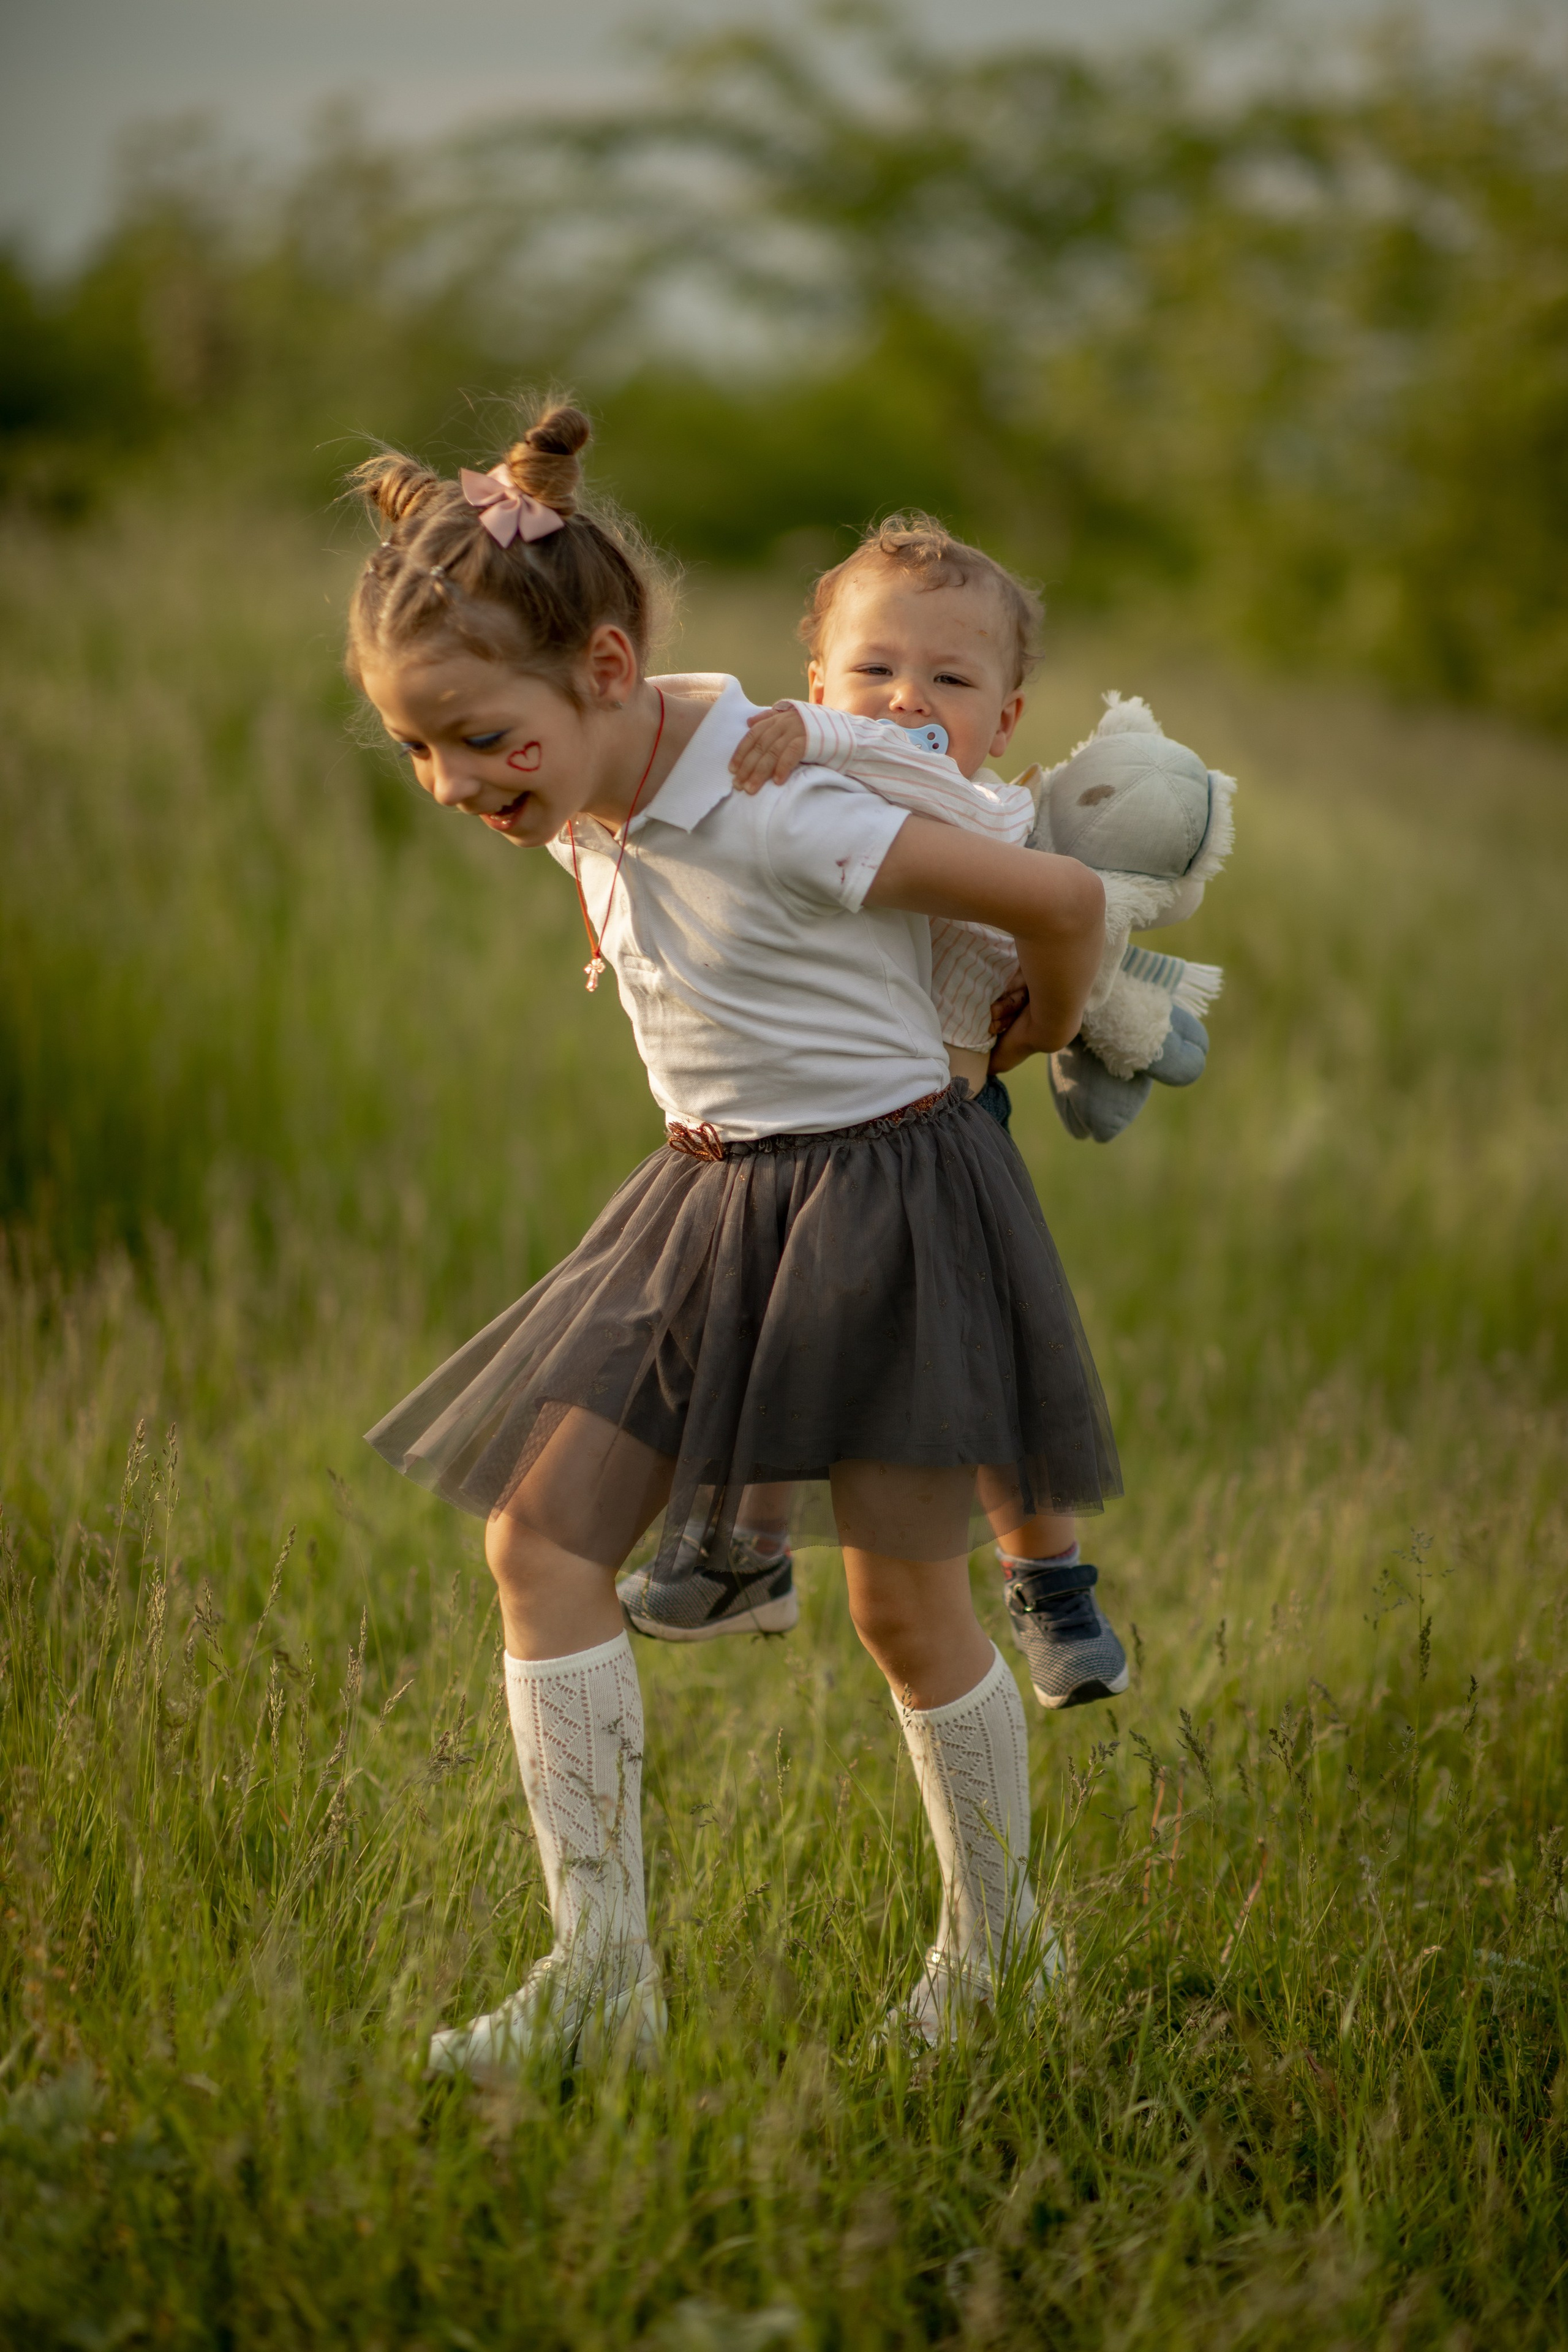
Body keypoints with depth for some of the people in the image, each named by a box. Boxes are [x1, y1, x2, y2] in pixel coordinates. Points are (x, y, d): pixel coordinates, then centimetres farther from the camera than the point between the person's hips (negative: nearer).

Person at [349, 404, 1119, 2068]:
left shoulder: (775, 809, -26)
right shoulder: (588, 804, -1)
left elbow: (1062, 898, -18)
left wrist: (1041, 1039, 0)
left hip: (878, 1196, -8)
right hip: (714, 1199, 8)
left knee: (905, 1601, -1)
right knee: (540, 1534, -3)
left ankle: (993, 1943, 21)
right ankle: (600, 1971, -4)